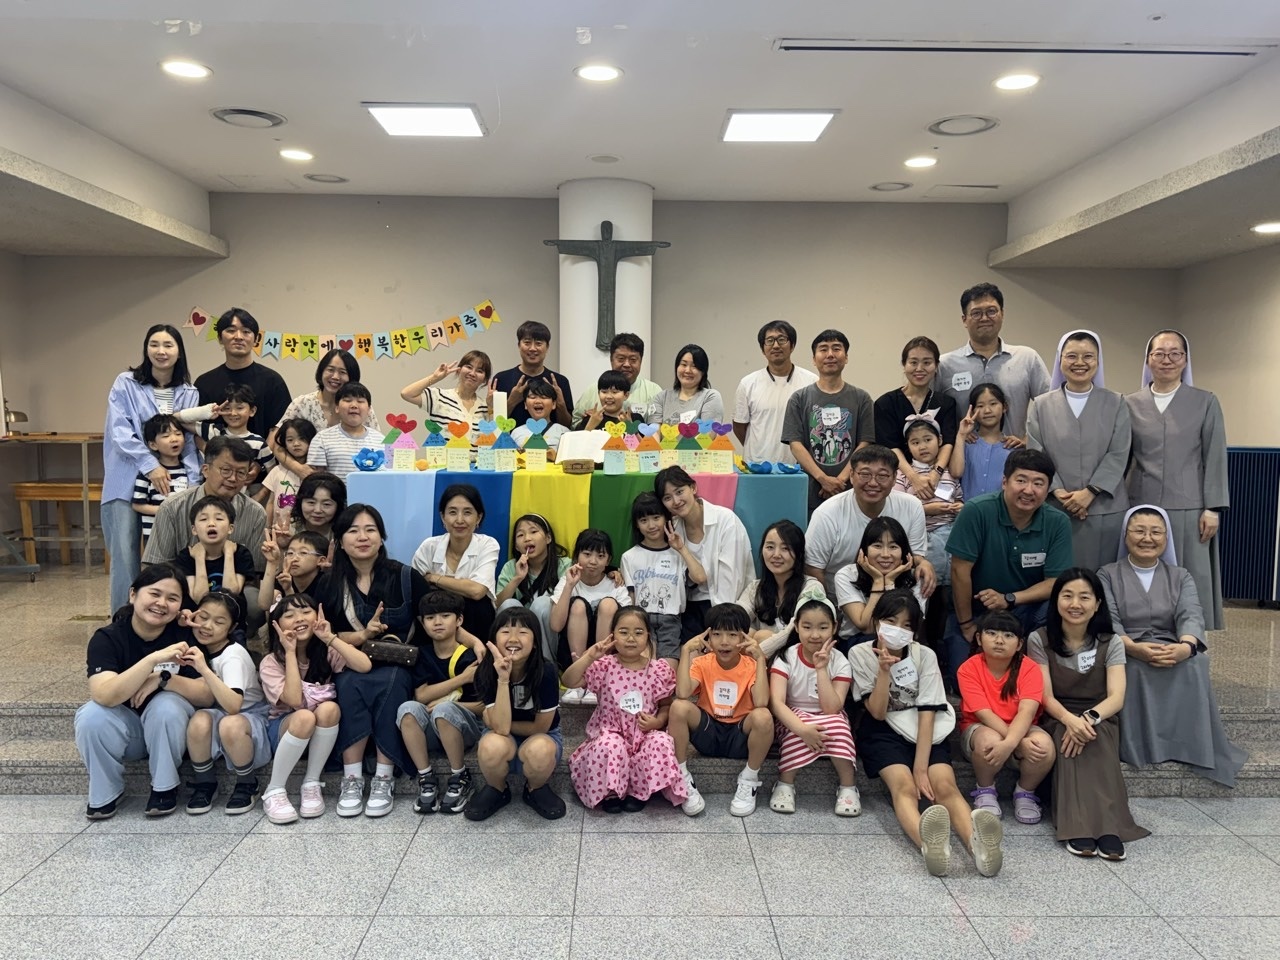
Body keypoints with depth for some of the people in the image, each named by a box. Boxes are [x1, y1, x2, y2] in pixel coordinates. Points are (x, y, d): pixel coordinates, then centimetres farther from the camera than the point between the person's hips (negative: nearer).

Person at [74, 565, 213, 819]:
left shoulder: (185, 636, -15)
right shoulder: (107, 638, -17)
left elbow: (207, 695, -18)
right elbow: (105, 695, -34)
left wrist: (162, 679, -33)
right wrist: (153, 659, -45)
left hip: (169, 728, 0)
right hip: (124, 727, 0)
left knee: (166, 705, -31)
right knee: (92, 716, -28)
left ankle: (164, 787, -9)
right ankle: (105, 793, -4)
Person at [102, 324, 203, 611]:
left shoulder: (189, 393, 9)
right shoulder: (126, 384, 0)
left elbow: (191, 442, 6)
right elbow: (119, 432, -9)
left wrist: (192, 484, -5)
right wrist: (150, 465, -20)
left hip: (173, 484, 2)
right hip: (127, 483, -2)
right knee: (126, 558, -1)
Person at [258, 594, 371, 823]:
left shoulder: (327, 652, -6)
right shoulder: (271, 662, -12)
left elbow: (365, 666, -25)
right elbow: (294, 700, -29)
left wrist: (330, 638, -22)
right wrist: (290, 652, -25)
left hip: (324, 733, 2)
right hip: (284, 729, -2)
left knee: (329, 709, -32)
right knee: (304, 717, -36)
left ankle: (312, 783, -16)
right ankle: (275, 789, -18)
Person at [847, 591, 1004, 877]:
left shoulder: (925, 655, -5)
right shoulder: (860, 654, -7)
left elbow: (927, 713, -13)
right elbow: (878, 712, -10)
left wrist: (921, 768, -23)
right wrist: (885, 670, -25)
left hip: (924, 731, 2)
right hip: (884, 731, -2)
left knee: (944, 785, -28)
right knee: (904, 785, -32)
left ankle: (976, 843, -55)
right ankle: (928, 843, -61)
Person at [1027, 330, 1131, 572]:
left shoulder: (1116, 403, 8)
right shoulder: (1041, 405, 8)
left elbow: (1118, 455, -1)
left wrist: (1089, 492, -12)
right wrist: (1058, 492, -13)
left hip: (1106, 509, 0)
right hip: (1056, 509, 0)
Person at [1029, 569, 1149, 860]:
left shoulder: (1110, 643, 0)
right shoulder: (1039, 640, -3)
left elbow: (1116, 697, -12)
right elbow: (1046, 696, -10)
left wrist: (1090, 717, -34)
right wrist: (1070, 720, -33)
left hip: (1100, 721, 1)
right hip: (1057, 720, -1)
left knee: (1095, 739, -34)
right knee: (1069, 736, -35)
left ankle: (1107, 828, -45)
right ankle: (1079, 829, -45)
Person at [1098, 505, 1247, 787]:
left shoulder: (1181, 577, 17)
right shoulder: (1107, 575, 10)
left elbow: (1191, 615, -4)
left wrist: (1185, 646, -30)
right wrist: (1133, 647, -30)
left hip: (1174, 654, 2)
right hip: (1125, 655, -2)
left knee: (1194, 663, -32)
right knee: (1136, 667, -37)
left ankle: (1190, 745, -25)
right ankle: (1140, 746, -30)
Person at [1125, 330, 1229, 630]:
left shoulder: (1206, 402, 3)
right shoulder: (1131, 404, 6)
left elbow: (1215, 459, 1)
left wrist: (1212, 509, -5)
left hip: (1188, 510, -1)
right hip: (1142, 507, 1)